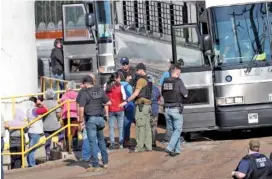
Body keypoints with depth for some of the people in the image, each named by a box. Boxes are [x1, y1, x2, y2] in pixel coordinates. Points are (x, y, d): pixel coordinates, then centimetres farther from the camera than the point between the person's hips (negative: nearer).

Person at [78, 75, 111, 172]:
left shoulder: (84, 93, -9)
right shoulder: (100, 90, 6)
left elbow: (81, 108, -16)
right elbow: (108, 103, 8)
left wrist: (81, 119, -3)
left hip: (90, 119, -5)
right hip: (100, 118, 5)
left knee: (93, 142, -2)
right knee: (101, 140, 20)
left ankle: (95, 165, -1)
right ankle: (105, 162, 24)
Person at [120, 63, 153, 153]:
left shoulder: (141, 80, -13)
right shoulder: (148, 80, 17)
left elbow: (136, 94, -18)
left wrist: (126, 101, -16)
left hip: (141, 105, -10)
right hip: (147, 104, 10)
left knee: (140, 127, -8)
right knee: (147, 127, 9)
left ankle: (140, 147, -8)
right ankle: (148, 146, 10)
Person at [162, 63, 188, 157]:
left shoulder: (165, 82, 5)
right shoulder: (178, 81, -11)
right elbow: (185, 94, -7)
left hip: (167, 109, 5)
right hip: (176, 109, -5)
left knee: (172, 129, 14)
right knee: (178, 129, 3)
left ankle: (177, 149, 16)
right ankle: (170, 148, -11)